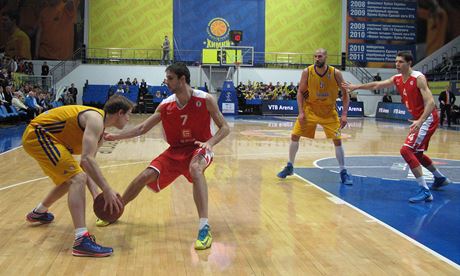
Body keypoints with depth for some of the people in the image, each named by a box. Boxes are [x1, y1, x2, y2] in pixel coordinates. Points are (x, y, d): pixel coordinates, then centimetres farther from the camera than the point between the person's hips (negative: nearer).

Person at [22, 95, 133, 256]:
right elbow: (86, 160, -32)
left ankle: (38, 213, 51)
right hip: (38, 135, -11)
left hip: (39, 137, 11)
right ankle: (81, 241, -30)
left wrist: (96, 194, -2)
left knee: (70, 180, 27)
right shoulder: (96, 119, -20)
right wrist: (107, 190, -31)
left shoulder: (99, 131, 11)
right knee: (77, 179, -22)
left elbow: (86, 164, 11)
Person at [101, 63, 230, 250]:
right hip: (176, 150, 4)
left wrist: (210, 142, -29)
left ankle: (205, 229, -41)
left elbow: (224, 128, -11)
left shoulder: (205, 100, -17)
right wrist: (116, 136, -8)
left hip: (198, 148, -4)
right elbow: (142, 128, 1)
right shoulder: (165, 105, -6)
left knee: (195, 168, -39)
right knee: (145, 176, -6)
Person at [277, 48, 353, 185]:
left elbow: (345, 94, -6)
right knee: (295, 135, -2)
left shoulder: (336, 73, -15)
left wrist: (344, 114, -14)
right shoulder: (307, 72, -14)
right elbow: (300, 92, -5)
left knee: (337, 140, -6)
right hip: (310, 109, 1)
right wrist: (301, 112, -14)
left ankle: (343, 173, 5)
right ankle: (289, 167, 16)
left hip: (329, 112, -1)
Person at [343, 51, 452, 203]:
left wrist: (420, 121, -39)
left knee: (406, 150, -20)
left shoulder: (418, 78, -19)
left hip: (428, 119, -9)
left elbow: (430, 102, -26)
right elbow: (376, 85, 18)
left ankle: (425, 191, -18)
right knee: (416, 153, 22)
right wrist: (357, 86, 15)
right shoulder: (397, 79, 5)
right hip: (419, 119, 9)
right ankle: (440, 178, 44)